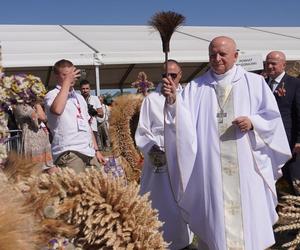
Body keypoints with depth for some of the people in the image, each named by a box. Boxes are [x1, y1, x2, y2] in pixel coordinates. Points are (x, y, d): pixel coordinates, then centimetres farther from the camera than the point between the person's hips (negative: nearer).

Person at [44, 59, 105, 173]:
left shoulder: (79, 97, 23)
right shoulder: (52, 95, 0)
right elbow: (57, 109, -25)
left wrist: (96, 150, 20)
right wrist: (67, 81, -16)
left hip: (89, 152, 7)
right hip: (69, 152, -7)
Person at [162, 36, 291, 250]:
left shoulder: (255, 83, 5)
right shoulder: (196, 87, 7)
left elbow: (272, 116, 5)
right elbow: (184, 120, -3)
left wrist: (253, 122, -14)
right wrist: (173, 101, -21)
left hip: (246, 166, 0)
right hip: (211, 166, 0)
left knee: (249, 212, 8)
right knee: (214, 213, 6)